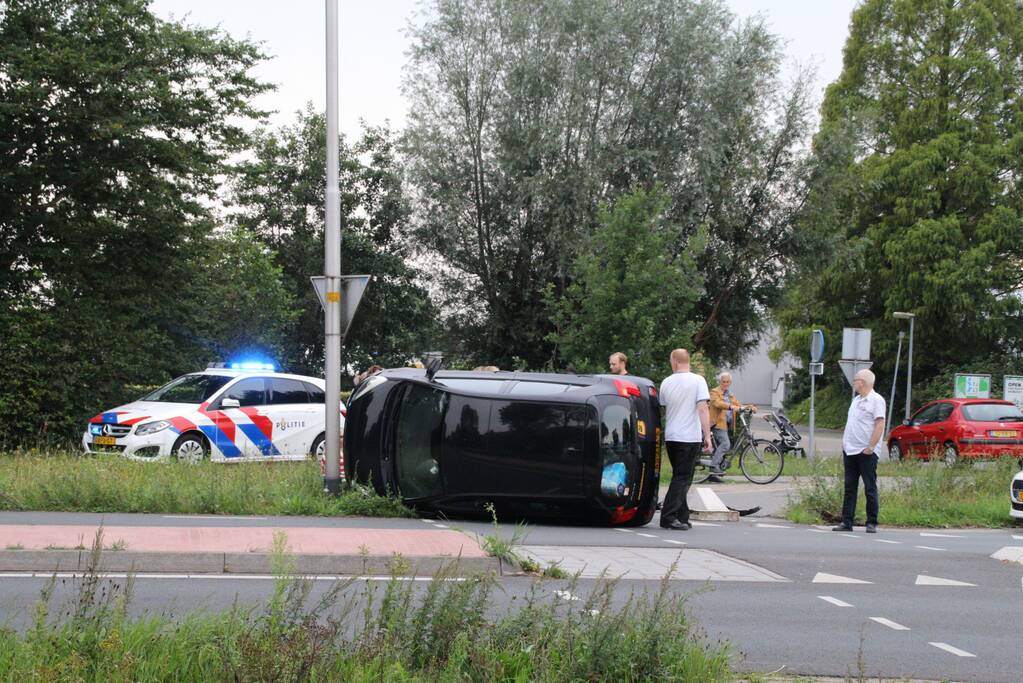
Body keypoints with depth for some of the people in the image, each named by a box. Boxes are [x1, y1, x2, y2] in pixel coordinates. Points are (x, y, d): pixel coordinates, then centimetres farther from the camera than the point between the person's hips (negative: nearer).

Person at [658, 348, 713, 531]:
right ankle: (668, 517, -12)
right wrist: (707, 436, -13)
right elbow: (702, 408, -14)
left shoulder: (666, 382, 6)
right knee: (683, 479, -4)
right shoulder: (698, 381, -7)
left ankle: (682, 517, 15)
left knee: (679, 477, 15)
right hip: (690, 437, -5)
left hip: (671, 437, 5)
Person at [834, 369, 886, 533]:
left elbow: (880, 425, -15)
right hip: (850, 451, 8)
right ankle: (846, 522, 8)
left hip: (866, 452, -8)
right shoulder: (856, 400, 19)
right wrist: (843, 446, 17)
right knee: (849, 488, 7)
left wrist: (871, 447, -20)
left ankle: (872, 523, 1)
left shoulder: (876, 400, -7)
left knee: (870, 489, -2)